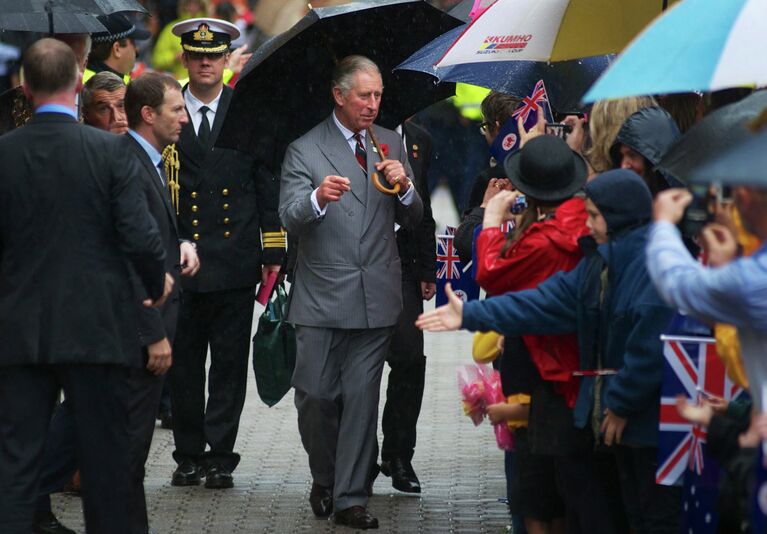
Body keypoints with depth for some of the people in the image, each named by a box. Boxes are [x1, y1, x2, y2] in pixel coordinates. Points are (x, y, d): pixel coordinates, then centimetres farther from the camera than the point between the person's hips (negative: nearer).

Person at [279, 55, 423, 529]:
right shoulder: (305, 150, 0)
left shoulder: (390, 144, 12)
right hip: (322, 296, -2)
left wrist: (404, 187, -9)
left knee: (362, 397, -1)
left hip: (376, 296, 2)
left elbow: (412, 219, 13)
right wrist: (318, 197, -33)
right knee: (316, 396, 1)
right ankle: (325, 479, 25)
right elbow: (289, 217, -12)